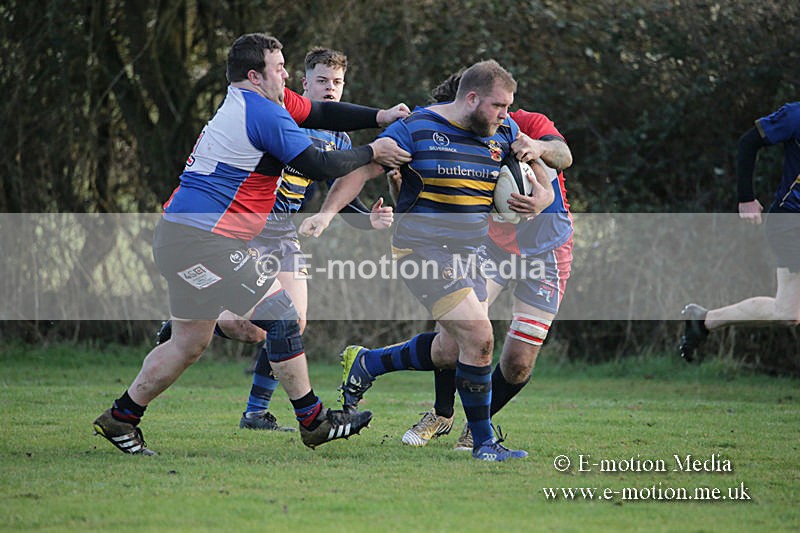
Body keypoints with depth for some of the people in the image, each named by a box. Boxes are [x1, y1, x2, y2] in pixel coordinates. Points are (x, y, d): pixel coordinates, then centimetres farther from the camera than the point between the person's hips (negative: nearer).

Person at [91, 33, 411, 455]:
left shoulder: (251, 103, 16)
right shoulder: (265, 114, -15)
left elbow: (321, 113, 21)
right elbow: (320, 167, -13)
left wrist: (379, 116, 11)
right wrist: (372, 152, -1)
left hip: (179, 237, 10)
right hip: (203, 241, -10)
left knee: (189, 343, 16)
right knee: (280, 313, -5)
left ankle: (120, 418, 23)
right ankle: (313, 421, 0)